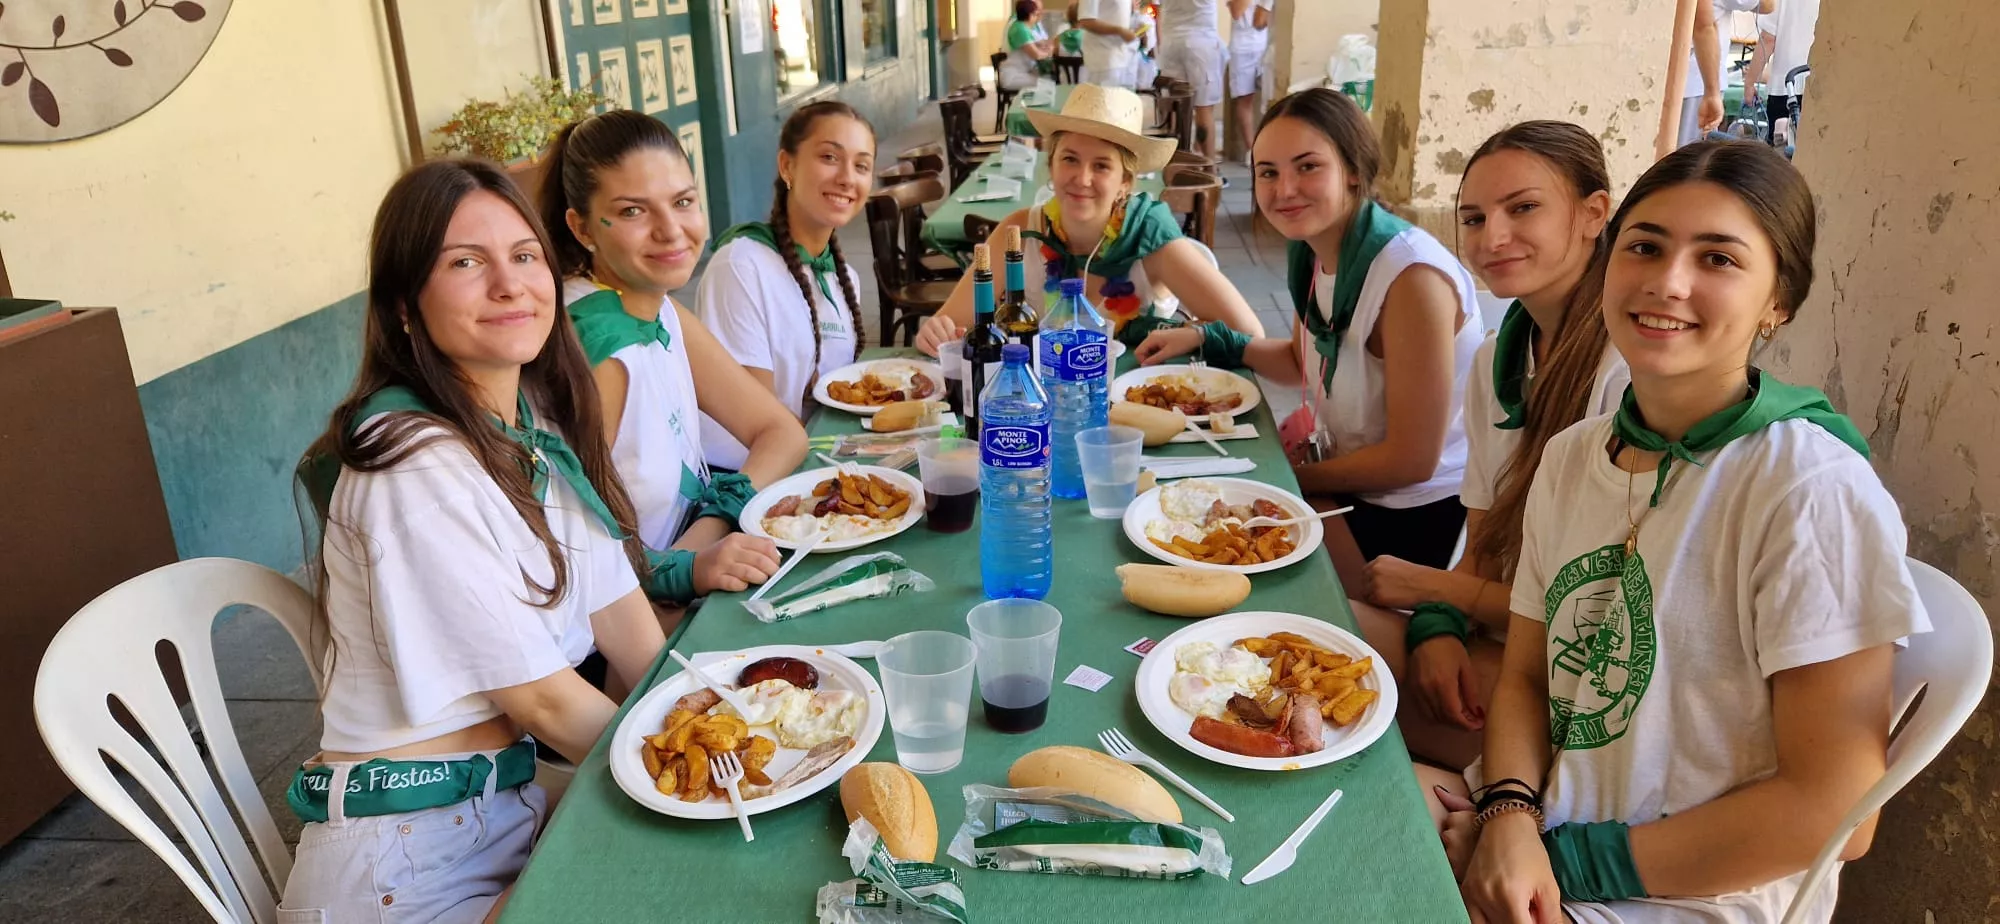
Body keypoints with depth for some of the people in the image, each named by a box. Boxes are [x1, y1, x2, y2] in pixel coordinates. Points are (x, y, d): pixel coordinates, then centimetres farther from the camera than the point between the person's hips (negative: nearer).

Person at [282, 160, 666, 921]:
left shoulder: (540, 427, 4)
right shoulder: (420, 466, -22)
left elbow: (635, 640, 2)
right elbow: (543, 699, -18)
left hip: (514, 801, 7)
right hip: (408, 863, -7)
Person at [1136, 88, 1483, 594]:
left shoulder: (1412, 277, -28)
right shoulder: (1312, 252, -2)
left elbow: (1412, 460, -23)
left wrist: (1297, 475, -9)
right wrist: (1205, 340, 4)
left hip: (1414, 516, -8)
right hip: (1345, 468, 8)